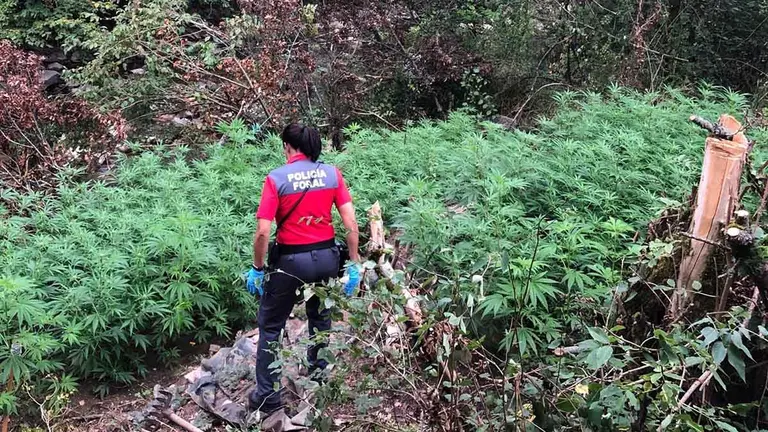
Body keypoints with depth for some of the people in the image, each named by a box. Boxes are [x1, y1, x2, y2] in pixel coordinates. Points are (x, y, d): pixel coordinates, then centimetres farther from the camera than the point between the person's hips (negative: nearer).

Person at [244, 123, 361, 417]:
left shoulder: (276, 179, -12)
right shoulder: (332, 173, -3)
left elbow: (263, 232, -16)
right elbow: (351, 222, -5)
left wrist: (257, 269, -4)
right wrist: (354, 263, 3)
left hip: (291, 261, -4)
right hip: (327, 257, 4)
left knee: (271, 325, 14)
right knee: (320, 316, 28)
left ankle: (268, 396, 18)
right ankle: (319, 372, 46)